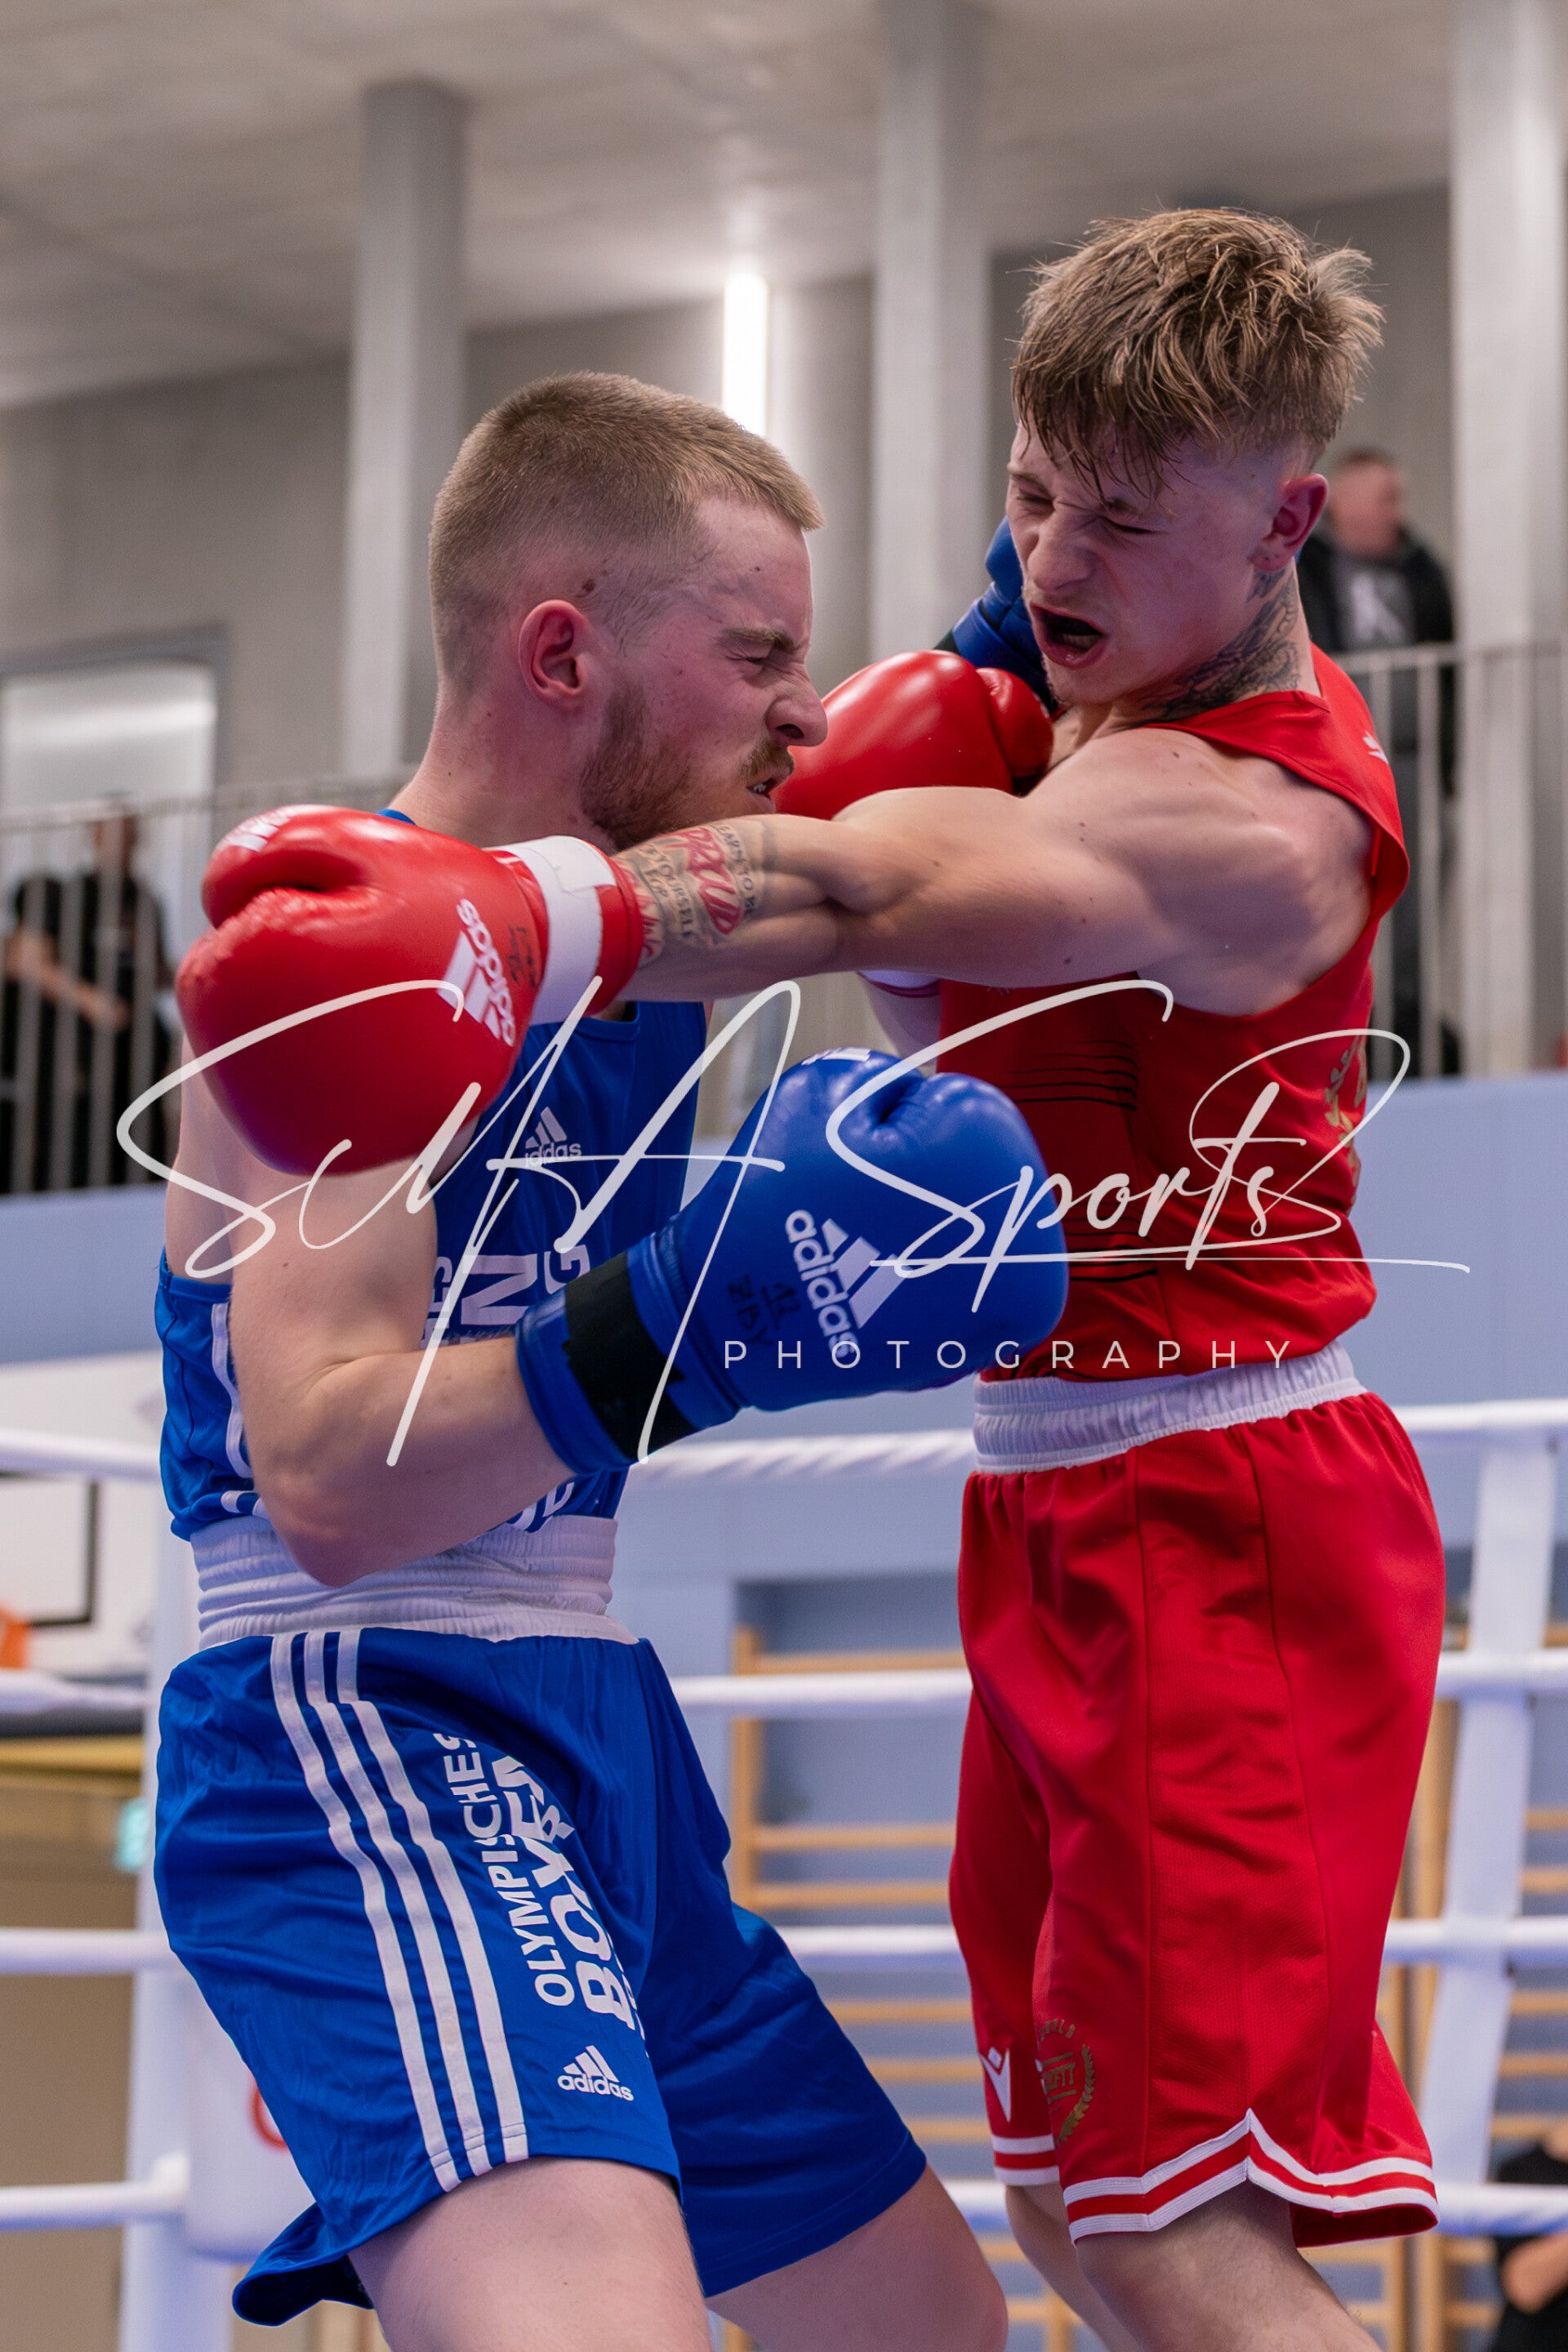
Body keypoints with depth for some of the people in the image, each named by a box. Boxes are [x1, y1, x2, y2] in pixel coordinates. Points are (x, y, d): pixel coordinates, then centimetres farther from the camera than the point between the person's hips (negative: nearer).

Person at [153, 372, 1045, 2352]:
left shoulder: (621, 912, 11)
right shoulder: (362, 944, -15)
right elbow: (330, 1480, -24)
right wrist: (678, 1322, -35)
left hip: (587, 1737, 10)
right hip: (364, 1728, -10)